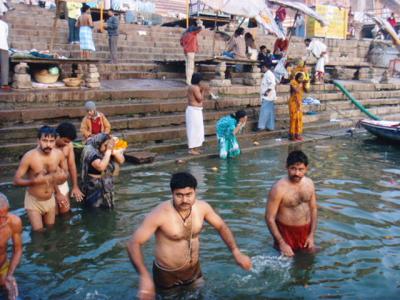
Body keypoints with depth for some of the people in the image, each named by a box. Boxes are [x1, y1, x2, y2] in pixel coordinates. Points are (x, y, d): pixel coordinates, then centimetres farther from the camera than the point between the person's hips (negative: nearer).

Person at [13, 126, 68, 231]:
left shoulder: (59, 154, -13)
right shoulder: (29, 156, -24)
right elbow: (16, 180, -20)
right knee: (38, 231, 1)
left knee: (50, 227, 19)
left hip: (50, 199, 4)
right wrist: (35, 181, -35)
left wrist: (63, 176, -20)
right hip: (33, 200, -4)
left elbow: (65, 174, 4)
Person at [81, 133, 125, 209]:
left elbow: (121, 160, -2)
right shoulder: (91, 152, -21)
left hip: (107, 186, 6)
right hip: (94, 188, -6)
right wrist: (108, 152, -28)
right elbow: (101, 167, -34)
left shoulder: (107, 150, -2)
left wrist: (113, 151, -18)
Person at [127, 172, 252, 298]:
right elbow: (134, 244, -28)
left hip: (194, 271, 5)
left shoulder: (202, 207, -14)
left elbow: (221, 226, 3)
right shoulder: (160, 214, -28)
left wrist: (236, 252, -11)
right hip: (167, 275, -4)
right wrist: (144, 277, -42)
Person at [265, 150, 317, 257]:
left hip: (306, 231, 6)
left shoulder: (309, 183, -3)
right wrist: (282, 243, -18)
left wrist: (311, 235, 2)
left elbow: (313, 209, 8)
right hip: (286, 233, -5)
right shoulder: (279, 188, -22)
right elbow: (269, 218, -19)